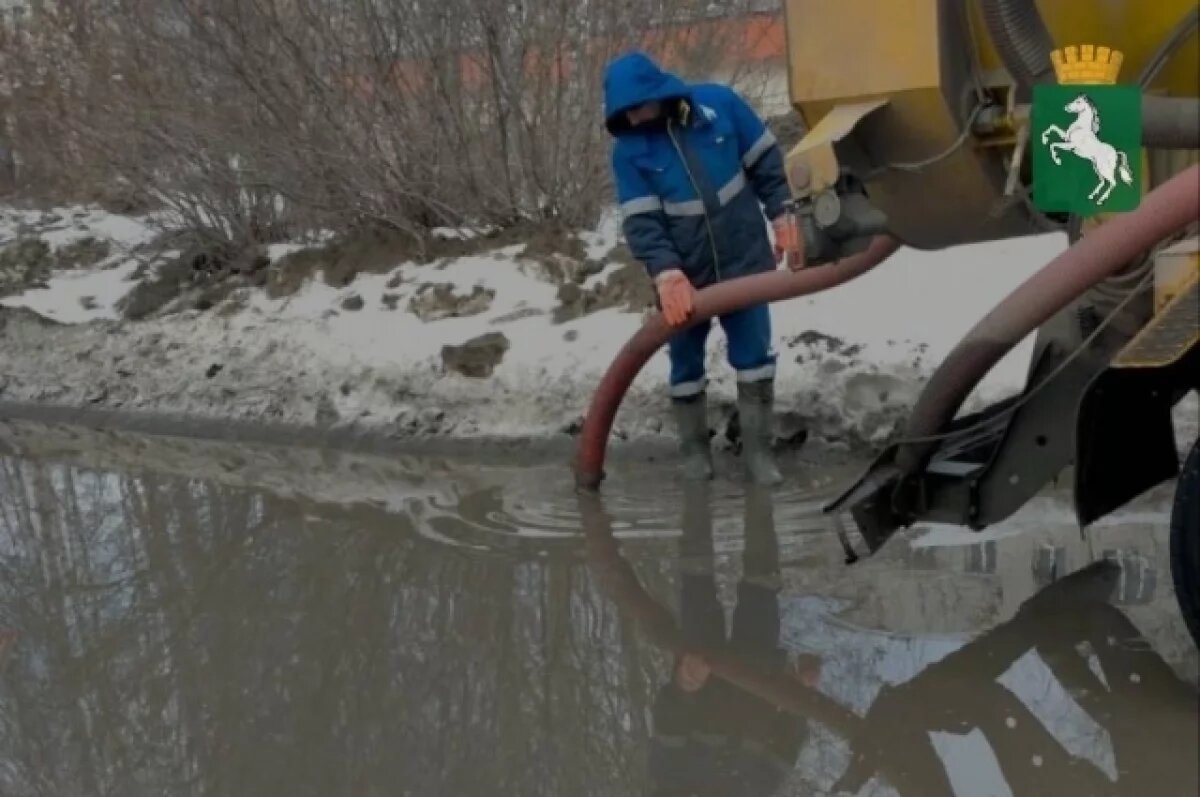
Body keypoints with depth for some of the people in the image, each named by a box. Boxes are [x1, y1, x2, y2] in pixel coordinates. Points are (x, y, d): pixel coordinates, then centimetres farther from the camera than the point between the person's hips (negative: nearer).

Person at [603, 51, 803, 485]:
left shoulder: (719, 104, -10)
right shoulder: (629, 150, -11)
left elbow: (765, 161, 2)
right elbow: (640, 222, -16)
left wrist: (782, 215, -1)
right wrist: (667, 275, -29)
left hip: (744, 261, 0)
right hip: (683, 276, 0)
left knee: (754, 356, 4)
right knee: (686, 364, 10)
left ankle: (758, 449, 16)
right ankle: (694, 449, 26)